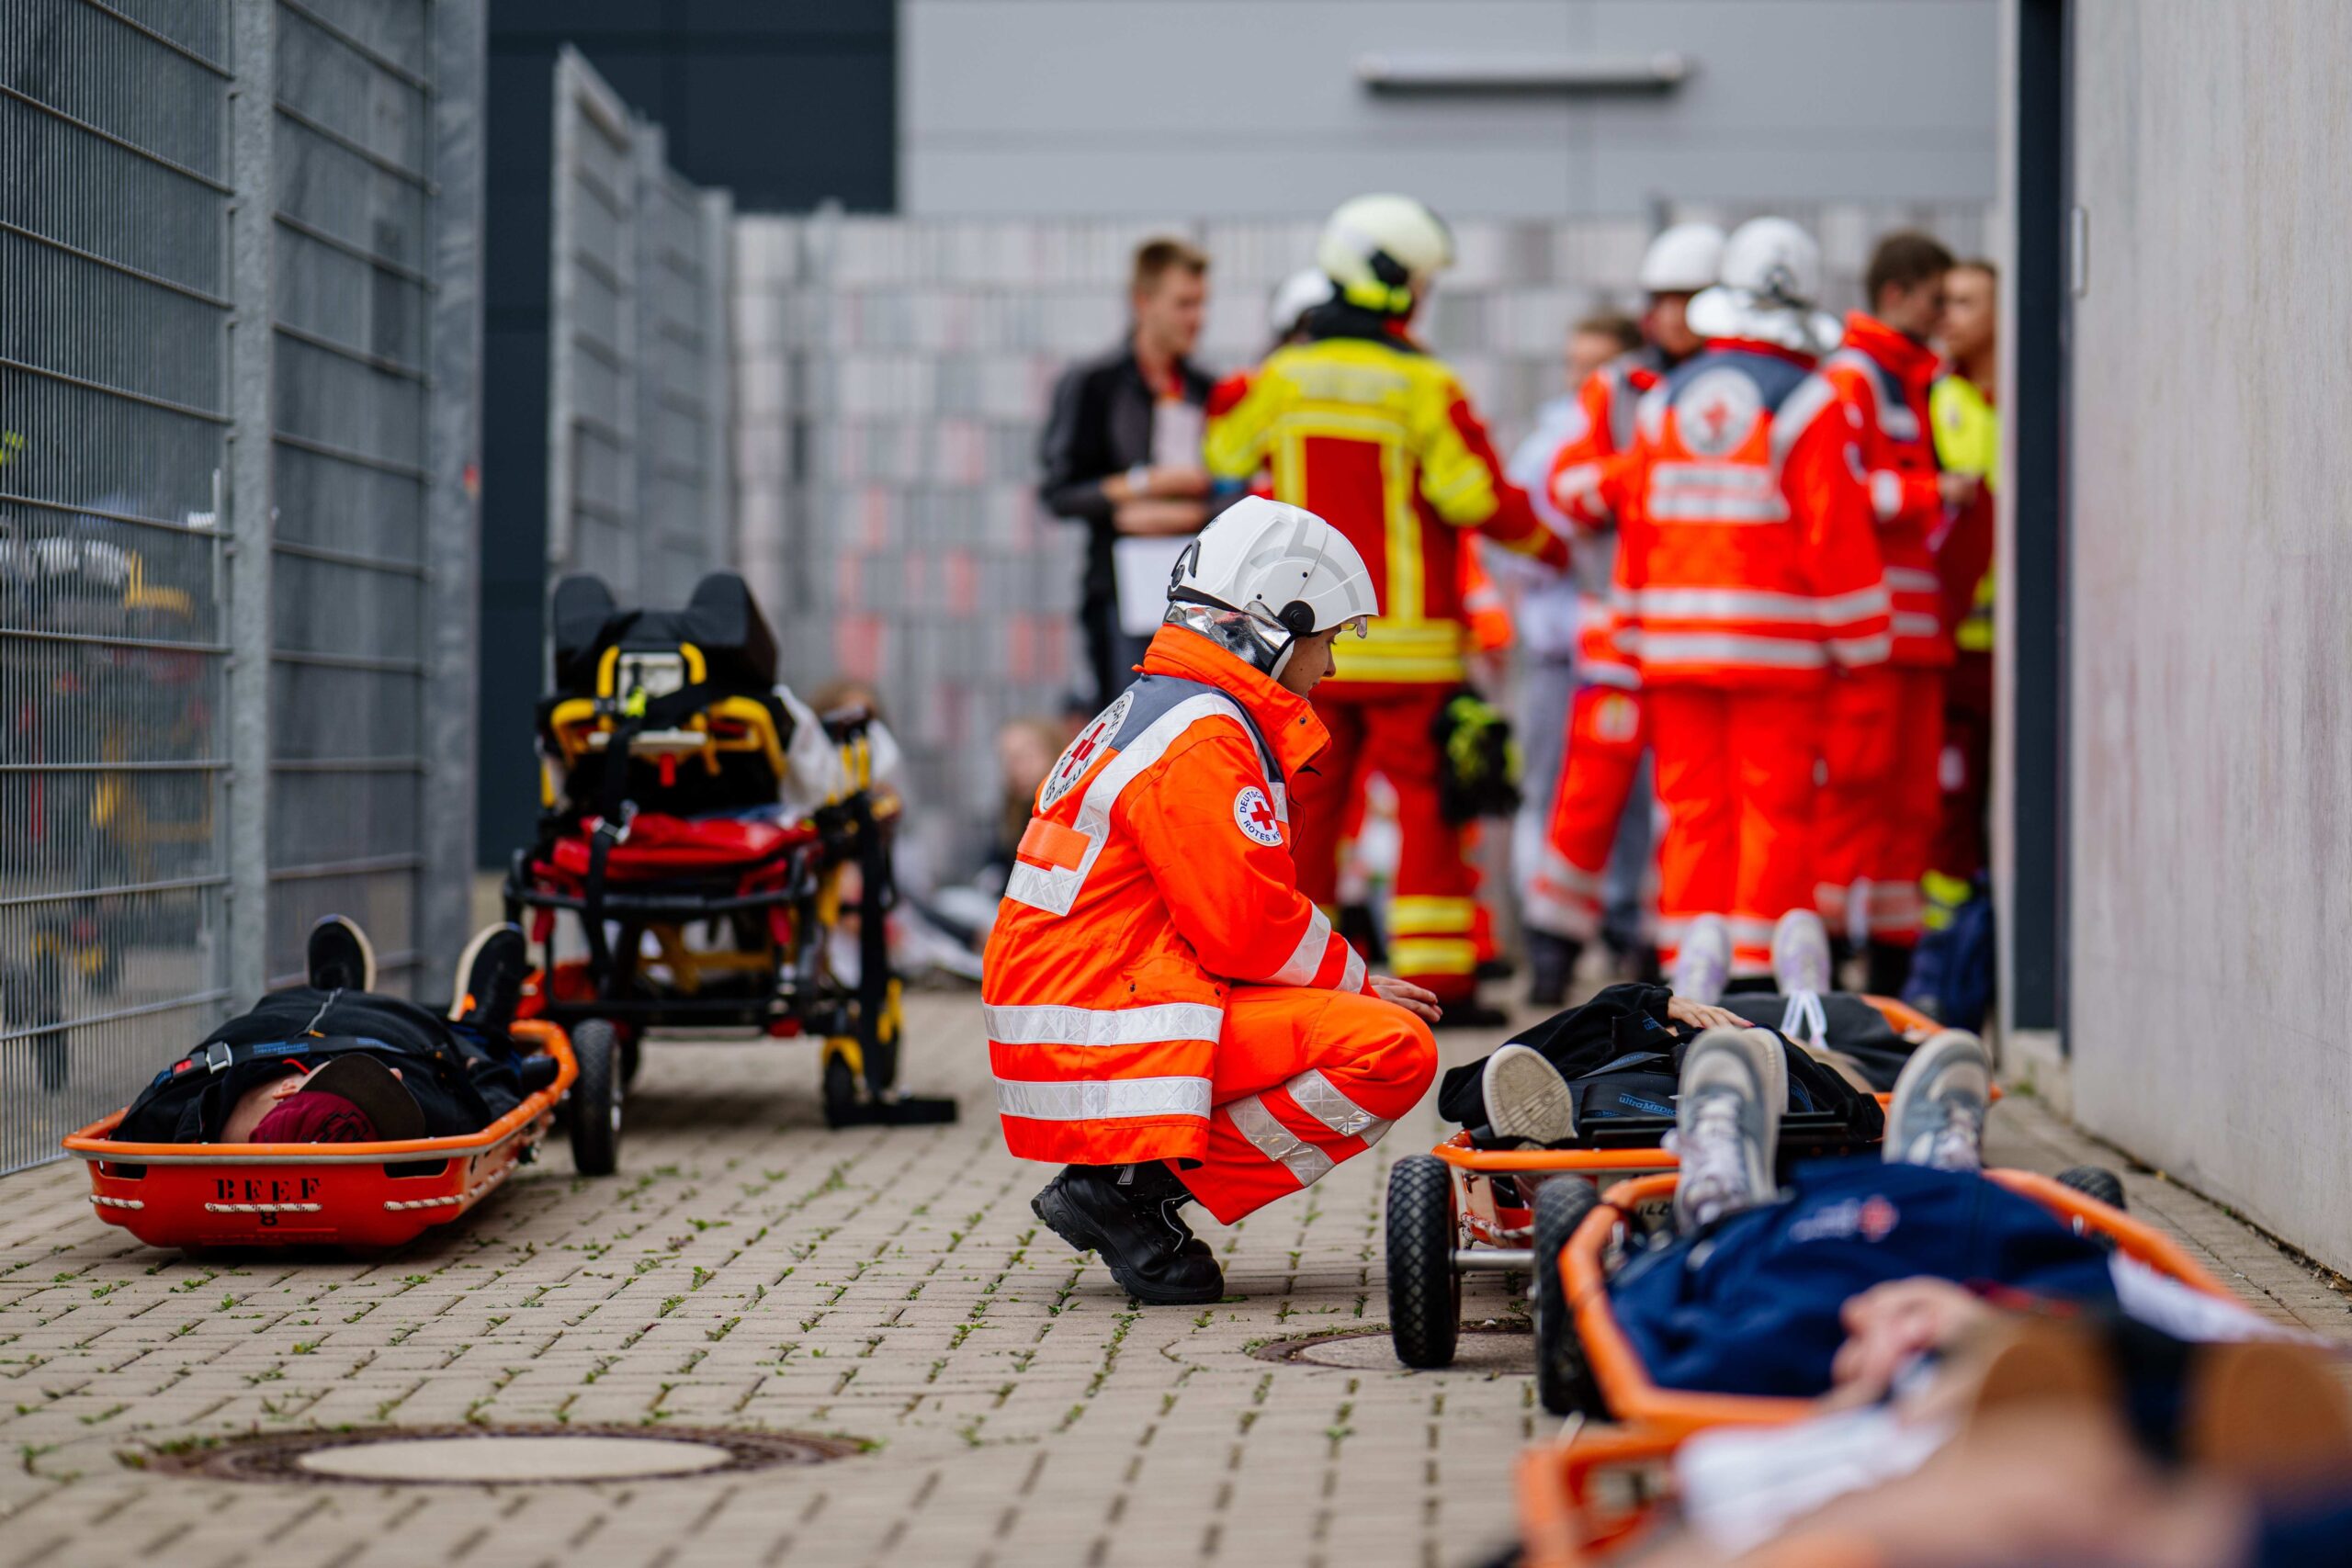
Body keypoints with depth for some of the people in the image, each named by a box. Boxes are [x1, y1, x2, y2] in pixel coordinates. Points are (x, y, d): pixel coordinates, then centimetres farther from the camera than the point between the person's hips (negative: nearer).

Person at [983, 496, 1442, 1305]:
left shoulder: (1155, 713, 21)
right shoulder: (1200, 738, -13)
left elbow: (1229, 917, 22)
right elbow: (1249, 929, -18)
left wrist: (1350, 982, 9)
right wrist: (1357, 985, -1)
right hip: (1106, 1040, -11)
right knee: (1393, 1051, -18)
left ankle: (1126, 1179, 7)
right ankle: (1139, 1186, -13)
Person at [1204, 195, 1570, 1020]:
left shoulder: (1280, 378, 3)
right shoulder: (1421, 385, -11)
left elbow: (1223, 460, 15)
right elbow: (1478, 496, -11)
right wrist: (1545, 544, 6)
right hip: (1404, 638, -4)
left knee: (1310, 798, 11)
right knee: (1426, 799, 1)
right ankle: (1437, 977, -2)